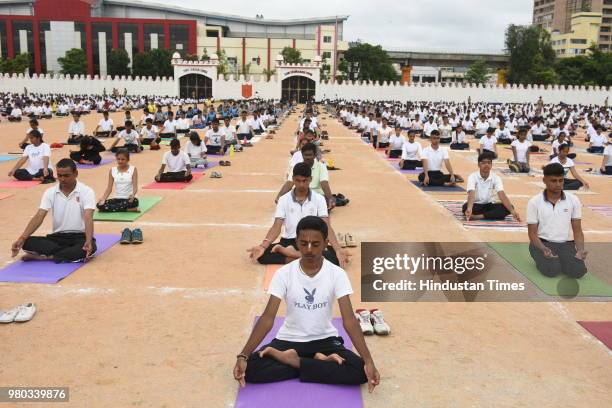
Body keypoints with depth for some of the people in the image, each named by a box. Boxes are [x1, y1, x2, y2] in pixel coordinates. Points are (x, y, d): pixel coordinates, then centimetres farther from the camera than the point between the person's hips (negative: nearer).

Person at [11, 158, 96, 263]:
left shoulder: (86, 192, -9)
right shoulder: (50, 192, 2)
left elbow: (88, 218, -21)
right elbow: (39, 217, -6)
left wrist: (89, 241, -39)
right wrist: (22, 238, -21)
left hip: (80, 236, -3)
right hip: (58, 236, 4)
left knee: (90, 247, -39)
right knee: (28, 243, -21)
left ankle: (44, 256, -28)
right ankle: (74, 253, -26)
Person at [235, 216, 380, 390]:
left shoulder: (337, 274, -13)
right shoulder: (283, 274, -12)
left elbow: (349, 320, -17)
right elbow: (268, 318, -15)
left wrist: (368, 361, -28)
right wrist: (243, 356, -27)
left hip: (325, 340, 0)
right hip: (289, 340, 1)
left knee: (359, 371, -27)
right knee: (251, 368, -25)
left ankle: (293, 361, -12)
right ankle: (319, 362, -11)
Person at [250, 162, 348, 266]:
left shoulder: (319, 199, 0)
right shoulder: (284, 199, 1)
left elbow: (326, 227, -8)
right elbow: (277, 227, -6)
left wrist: (338, 249, -25)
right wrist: (262, 246, -24)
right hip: (289, 242, 0)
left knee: (335, 256, -32)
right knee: (262, 254, -28)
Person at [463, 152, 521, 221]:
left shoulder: (496, 178, -8)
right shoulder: (472, 177, -16)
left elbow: (502, 195, -20)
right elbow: (471, 194, -33)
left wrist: (512, 211, -37)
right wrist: (469, 209, -54)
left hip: (490, 205, 4)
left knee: (508, 207, -25)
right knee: (466, 206, -37)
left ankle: (478, 216, -33)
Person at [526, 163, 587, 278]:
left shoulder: (573, 200, 1)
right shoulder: (534, 202, -6)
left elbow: (577, 230, 5)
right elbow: (532, 233, -4)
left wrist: (580, 249, -15)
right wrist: (543, 249, -23)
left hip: (566, 243, 2)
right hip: (542, 243, -2)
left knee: (578, 271, -25)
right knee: (552, 270, -30)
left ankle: (560, 260, 9)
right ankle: (543, 259, 5)